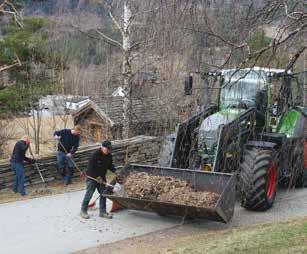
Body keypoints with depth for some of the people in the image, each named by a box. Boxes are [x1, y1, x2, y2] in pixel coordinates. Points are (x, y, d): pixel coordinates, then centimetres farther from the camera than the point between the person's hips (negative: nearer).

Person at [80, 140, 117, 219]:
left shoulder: (109, 156, -1)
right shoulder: (95, 155, -23)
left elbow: (110, 165, 12)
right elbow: (91, 167, -23)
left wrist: (115, 171, -6)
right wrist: (97, 177, -23)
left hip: (101, 177, 7)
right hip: (92, 177, -7)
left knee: (103, 194, 5)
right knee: (89, 193, -4)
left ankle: (102, 211, 13)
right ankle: (83, 210, 10)